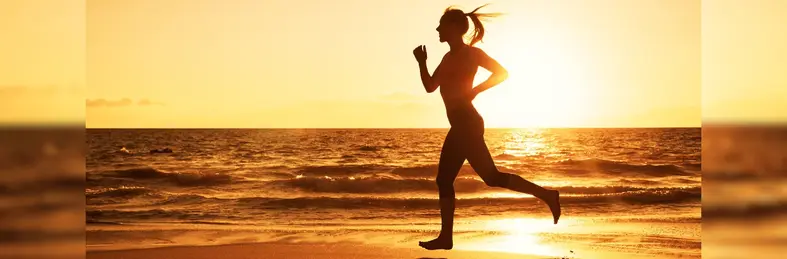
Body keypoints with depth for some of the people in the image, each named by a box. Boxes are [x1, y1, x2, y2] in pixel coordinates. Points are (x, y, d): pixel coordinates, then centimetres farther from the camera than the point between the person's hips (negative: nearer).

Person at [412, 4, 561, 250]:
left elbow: (501, 72, -15)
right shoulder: (449, 57, 19)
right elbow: (430, 86, 20)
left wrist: (474, 91, -17)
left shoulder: (471, 53, -6)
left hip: (467, 124, -9)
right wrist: (422, 62, 9)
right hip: (461, 125, 9)